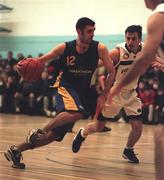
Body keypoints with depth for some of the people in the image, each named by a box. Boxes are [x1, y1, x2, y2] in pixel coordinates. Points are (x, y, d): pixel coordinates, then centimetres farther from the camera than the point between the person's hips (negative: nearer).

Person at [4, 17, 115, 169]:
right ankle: (38, 132, -22)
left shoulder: (99, 48, -9)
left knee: (55, 134, 0)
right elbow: (40, 60, -2)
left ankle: (16, 150, 12)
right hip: (64, 86, -3)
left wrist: (103, 96, -7)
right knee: (76, 113, -37)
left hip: (82, 92, 3)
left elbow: (112, 72, -2)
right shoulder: (64, 48, -10)